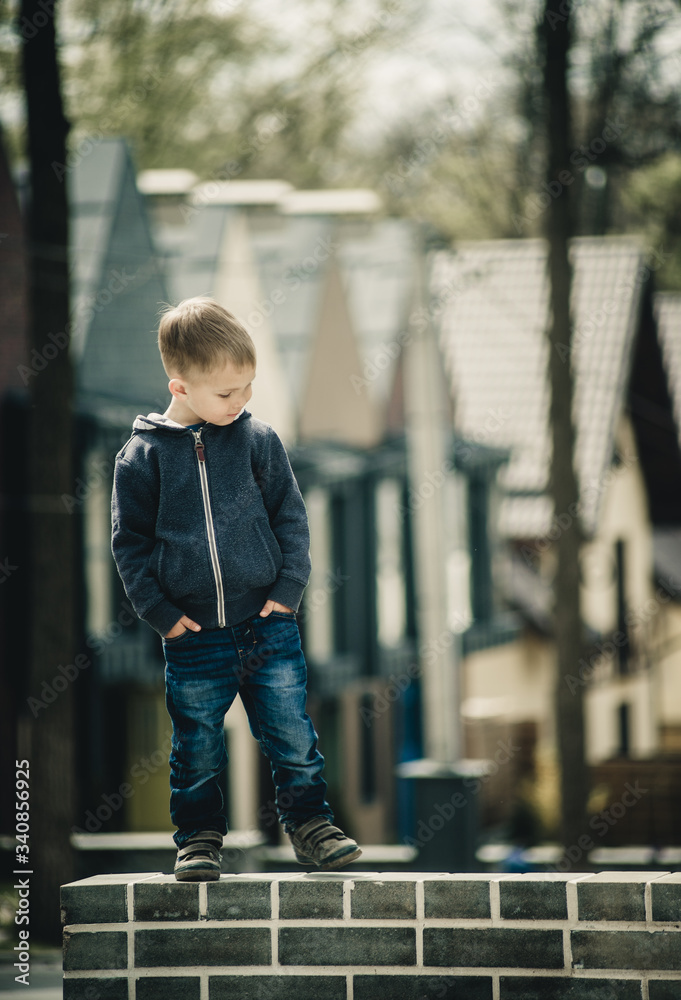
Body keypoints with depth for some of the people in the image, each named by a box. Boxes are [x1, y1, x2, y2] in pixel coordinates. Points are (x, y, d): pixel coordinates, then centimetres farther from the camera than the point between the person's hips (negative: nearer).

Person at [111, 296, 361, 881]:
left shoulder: (258, 440, 1)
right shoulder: (143, 456, -3)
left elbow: (291, 516, 7)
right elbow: (129, 541, 3)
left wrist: (288, 590, -1)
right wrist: (159, 611, -4)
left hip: (268, 626, 1)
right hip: (194, 638, -1)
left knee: (292, 733, 3)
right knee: (197, 746, 7)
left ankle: (309, 821, 18)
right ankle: (199, 837, 22)